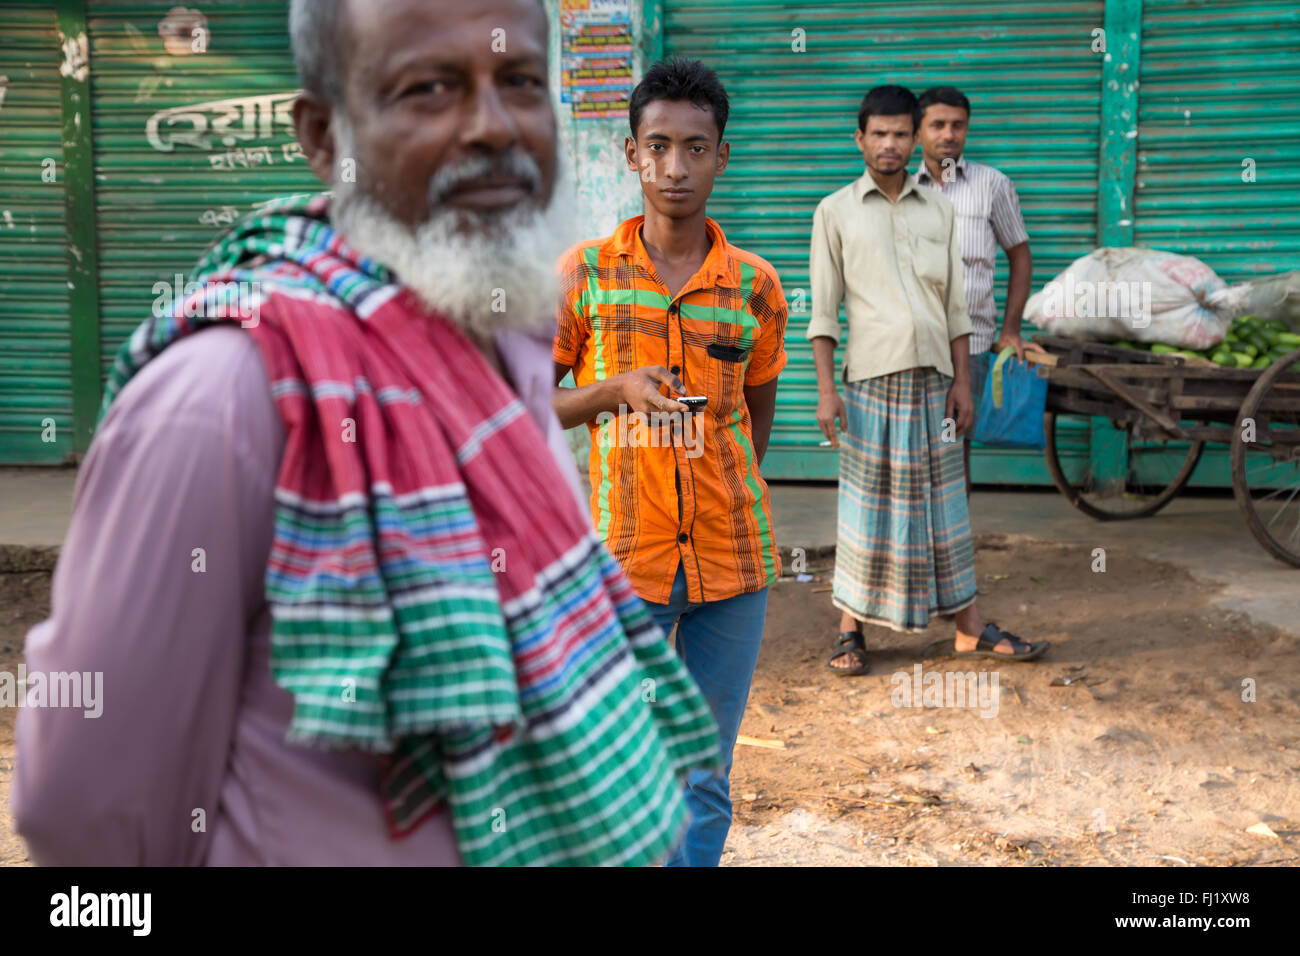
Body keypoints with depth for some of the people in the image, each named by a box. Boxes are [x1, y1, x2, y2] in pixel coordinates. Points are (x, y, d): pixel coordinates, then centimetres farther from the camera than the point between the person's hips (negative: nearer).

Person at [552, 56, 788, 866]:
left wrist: (732, 507, 12)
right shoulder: (586, 272, 0)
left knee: (706, 780, 10)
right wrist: (616, 389, -14)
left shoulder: (755, 284, 3)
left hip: (732, 556, 2)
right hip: (626, 557, -1)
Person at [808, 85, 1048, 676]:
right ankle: (851, 629, 12)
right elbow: (824, 310, 0)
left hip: (933, 376, 3)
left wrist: (963, 381, 4)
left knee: (942, 501, 8)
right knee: (866, 504, 1)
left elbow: (956, 305, 11)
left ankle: (970, 628, 13)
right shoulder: (836, 211, 3)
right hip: (871, 378, -3)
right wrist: (826, 390, -7)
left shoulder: (938, 210, 12)